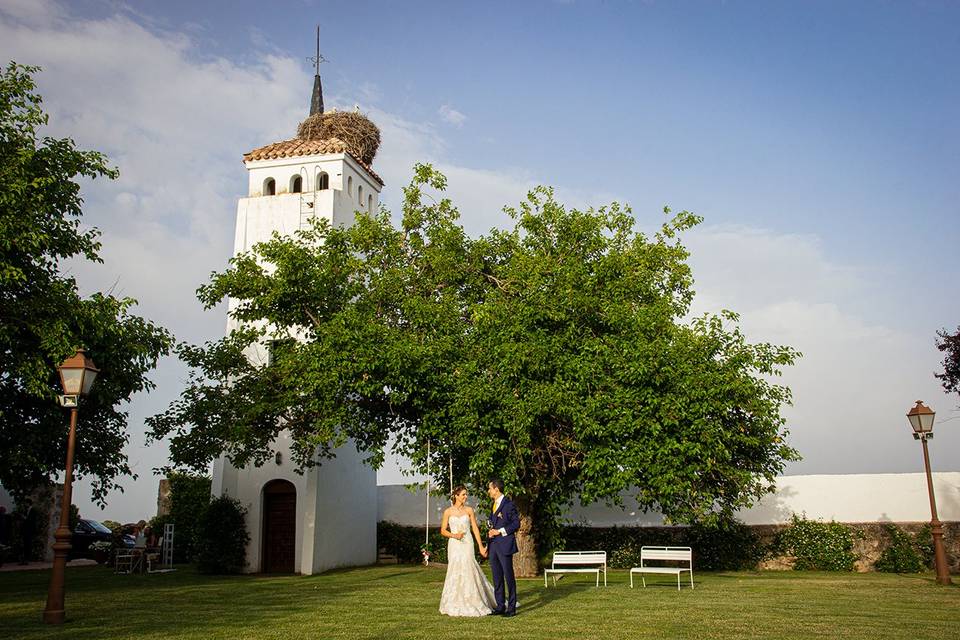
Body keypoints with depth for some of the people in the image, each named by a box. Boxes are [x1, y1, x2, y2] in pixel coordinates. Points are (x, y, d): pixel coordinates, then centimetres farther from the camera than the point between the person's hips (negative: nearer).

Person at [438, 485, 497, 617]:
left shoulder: (469, 510, 4)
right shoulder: (448, 511, 2)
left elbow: (475, 529, 5)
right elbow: (443, 530, 5)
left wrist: (481, 546, 1)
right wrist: (454, 535, -13)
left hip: (467, 544, 0)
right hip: (454, 545, 0)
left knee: (467, 571, -7)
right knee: (455, 572, 1)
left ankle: (470, 603, 3)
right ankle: (455, 604, 12)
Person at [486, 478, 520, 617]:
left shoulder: (509, 504, -9)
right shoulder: (494, 504, 17)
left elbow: (516, 523, -10)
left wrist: (500, 531, -13)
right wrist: (491, 531, 5)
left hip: (505, 545, -8)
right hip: (493, 546, 8)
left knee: (508, 576, -2)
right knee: (497, 578, 11)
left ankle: (511, 608, 4)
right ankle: (500, 606, 18)